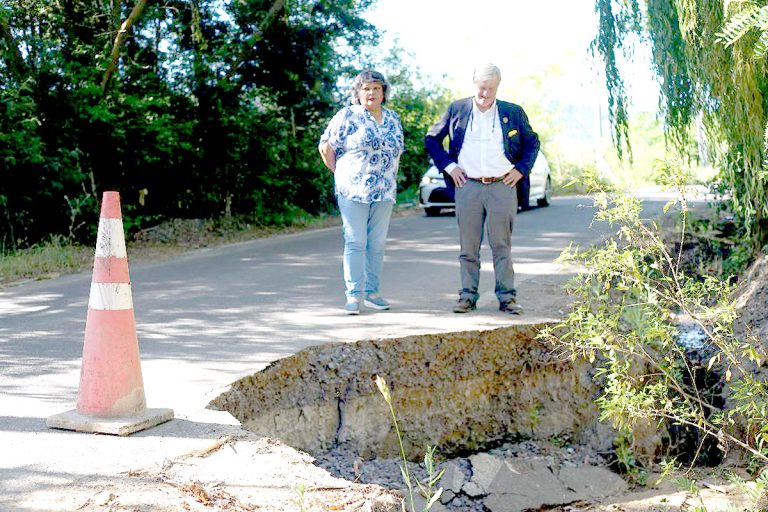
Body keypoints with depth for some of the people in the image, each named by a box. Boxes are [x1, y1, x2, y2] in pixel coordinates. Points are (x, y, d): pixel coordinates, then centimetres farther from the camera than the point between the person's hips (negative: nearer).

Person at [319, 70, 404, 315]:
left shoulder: (393, 119, 13)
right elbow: (326, 147, -1)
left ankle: (372, 292, 15)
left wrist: (390, 179, 14)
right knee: (355, 242, -6)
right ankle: (354, 295, -3)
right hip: (353, 191, -5)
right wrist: (340, 174, 0)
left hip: (384, 193, 5)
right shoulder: (347, 116, -3)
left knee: (377, 244, 7)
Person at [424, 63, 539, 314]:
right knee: (468, 246, 3)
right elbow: (431, 139, 15)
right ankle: (468, 296, 11)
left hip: (502, 187, 0)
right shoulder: (456, 110, 7)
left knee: (502, 245, 2)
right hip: (468, 187, 0)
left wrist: (521, 169, 6)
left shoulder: (513, 112, 8)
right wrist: (448, 166, 4)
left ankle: (507, 297, 7)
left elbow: (532, 142, 19)